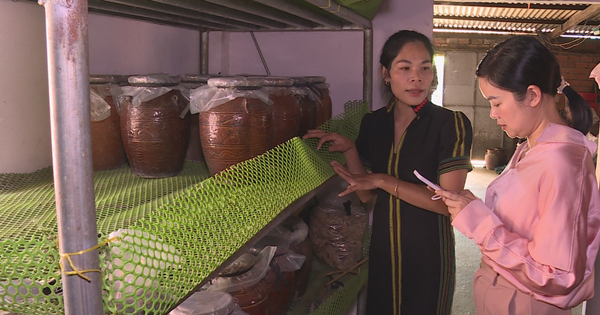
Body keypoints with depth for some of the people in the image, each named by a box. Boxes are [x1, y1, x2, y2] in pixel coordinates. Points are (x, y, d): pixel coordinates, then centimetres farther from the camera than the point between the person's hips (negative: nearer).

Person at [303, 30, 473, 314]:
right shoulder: (373, 123, 0)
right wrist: (349, 150, -12)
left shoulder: (451, 124, -14)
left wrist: (383, 181, -21)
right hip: (383, 248, 4)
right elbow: (366, 194, 2)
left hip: (428, 253, -4)